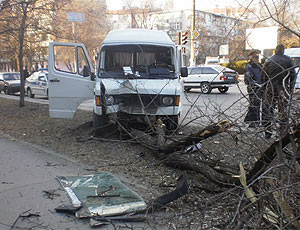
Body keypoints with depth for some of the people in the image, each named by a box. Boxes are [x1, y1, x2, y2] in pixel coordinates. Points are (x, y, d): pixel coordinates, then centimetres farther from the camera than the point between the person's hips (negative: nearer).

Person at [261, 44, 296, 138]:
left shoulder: (268, 60, 3)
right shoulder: (288, 60, 1)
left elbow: (263, 76, 3)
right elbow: (293, 75, 1)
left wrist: (265, 88, 10)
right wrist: (291, 88, 7)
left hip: (270, 88, 1)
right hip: (283, 88, -1)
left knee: (268, 110, 7)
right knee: (283, 111, 5)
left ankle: (268, 133, 8)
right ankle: (283, 133, 8)